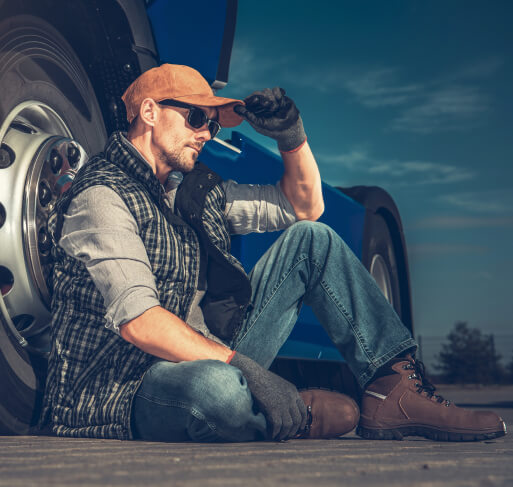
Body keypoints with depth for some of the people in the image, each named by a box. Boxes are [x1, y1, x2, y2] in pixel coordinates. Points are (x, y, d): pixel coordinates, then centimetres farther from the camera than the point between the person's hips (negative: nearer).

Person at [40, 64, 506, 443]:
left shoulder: (195, 188, 13)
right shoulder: (103, 196, -13)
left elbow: (304, 207, 20)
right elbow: (138, 322, -26)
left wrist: (293, 137, 4)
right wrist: (238, 364, -30)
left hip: (210, 358, 8)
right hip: (131, 393, -8)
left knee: (311, 239, 2)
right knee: (217, 389, -44)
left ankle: (395, 390, -6)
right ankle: (300, 415, -10)